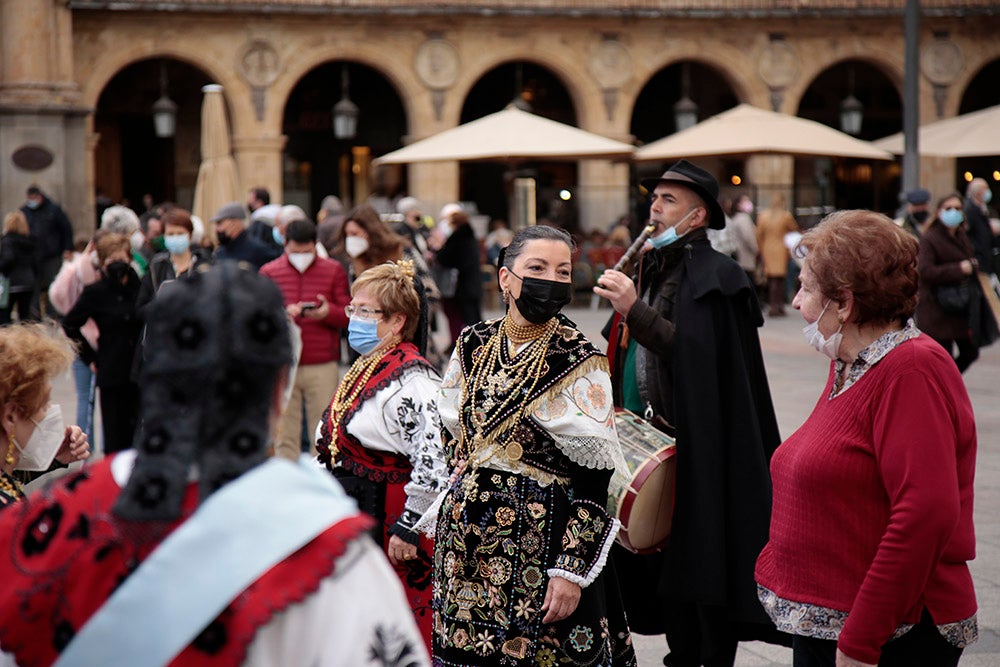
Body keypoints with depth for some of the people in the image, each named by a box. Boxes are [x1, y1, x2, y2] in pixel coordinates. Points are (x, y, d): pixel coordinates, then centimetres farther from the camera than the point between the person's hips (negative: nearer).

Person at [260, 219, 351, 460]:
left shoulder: (334, 271, 8)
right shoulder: (269, 272, 9)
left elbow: (349, 316, 5)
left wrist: (328, 312, -16)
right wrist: (282, 313, -15)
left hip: (323, 366, 0)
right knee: (284, 433, 1)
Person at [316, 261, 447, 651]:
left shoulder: (410, 378, -20)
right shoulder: (367, 366, 11)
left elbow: (434, 460, -28)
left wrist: (408, 528, -25)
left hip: (385, 519, -10)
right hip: (351, 514, 10)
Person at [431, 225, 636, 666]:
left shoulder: (580, 364, -9)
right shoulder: (472, 345, 5)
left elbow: (595, 476, -12)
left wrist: (572, 570, -16)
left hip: (541, 544, -4)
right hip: (466, 544, 5)